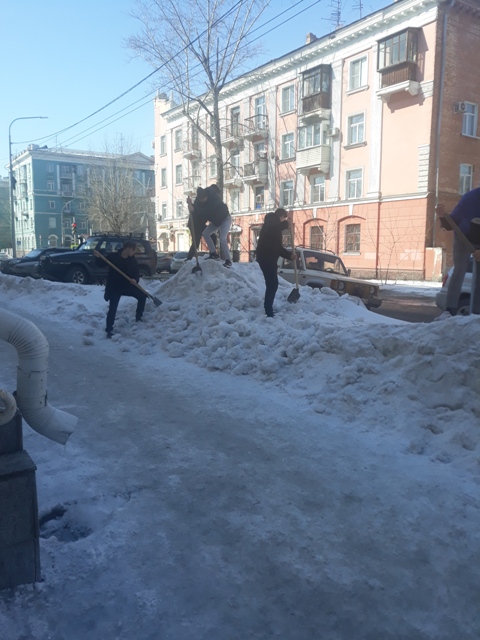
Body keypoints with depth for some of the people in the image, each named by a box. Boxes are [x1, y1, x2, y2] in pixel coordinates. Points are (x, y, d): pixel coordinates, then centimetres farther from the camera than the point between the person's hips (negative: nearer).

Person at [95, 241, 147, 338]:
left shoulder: (133, 261, -3)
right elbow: (102, 264, 0)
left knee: (142, 296, 5)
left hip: (128, 285, 4)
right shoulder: (113, 256, -12)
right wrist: (98, 257, -22)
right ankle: (109, 330, -2)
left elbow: (137, 273, -1)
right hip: (114, 287, -4)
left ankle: (138, 318, 22)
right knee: (112, 308, -10)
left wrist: (135, 280, -24)